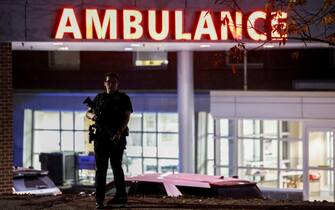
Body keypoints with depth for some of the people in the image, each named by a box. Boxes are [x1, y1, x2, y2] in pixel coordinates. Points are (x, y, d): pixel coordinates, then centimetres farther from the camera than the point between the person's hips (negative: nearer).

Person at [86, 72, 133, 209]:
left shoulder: (123, 98, 3)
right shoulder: (99, 98, 15)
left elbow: (126, 117, -6)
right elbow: (88, 113, 21)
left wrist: (119, 132, -21)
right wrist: (93, 116, -4)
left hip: (117, 137, -3)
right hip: (101, 137, 3)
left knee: (116, 166, 3)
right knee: (100, 168, -2)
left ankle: (121, 195, 17)